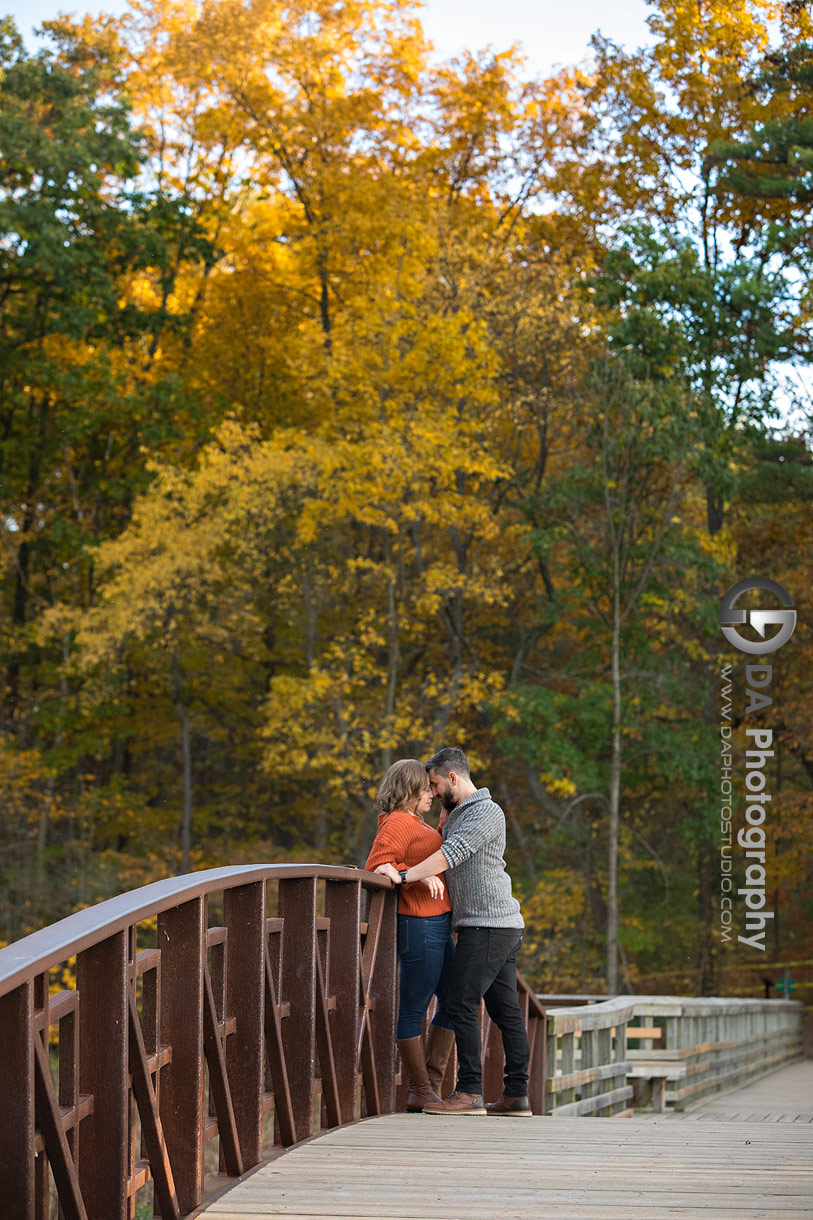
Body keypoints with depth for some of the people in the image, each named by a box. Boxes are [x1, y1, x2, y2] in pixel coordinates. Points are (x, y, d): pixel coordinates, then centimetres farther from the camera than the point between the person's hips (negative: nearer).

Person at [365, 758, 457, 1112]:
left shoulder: (416, 824, 19)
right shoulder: (397, 823, -11)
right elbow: (376, 867, -21)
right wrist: (418, 876, -29)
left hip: (438, 926, 11)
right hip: (417, 925, -11)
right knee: (413, 1010, -3)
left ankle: (431, 1085, 16)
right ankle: (421, 1093, 1)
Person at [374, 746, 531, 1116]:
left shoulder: (486, 812, -10)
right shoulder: (455, 815, 20)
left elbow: (452, 853, -21)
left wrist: (404, 877, -24)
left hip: (488, 925, -10)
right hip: (503, 928, 10)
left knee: (462, 1003, -12)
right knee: (505, 1009, 7)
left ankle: (470, 1093, -13)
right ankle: (516, 1095, 6)